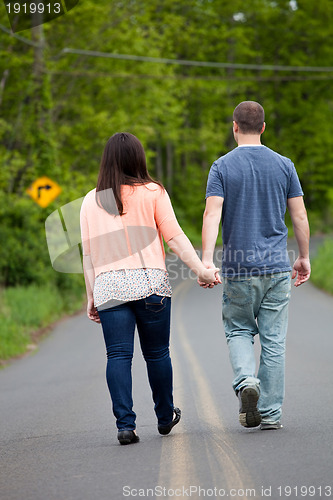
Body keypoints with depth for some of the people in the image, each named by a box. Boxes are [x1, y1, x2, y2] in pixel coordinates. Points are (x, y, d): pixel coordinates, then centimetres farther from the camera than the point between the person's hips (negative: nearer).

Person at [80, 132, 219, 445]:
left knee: (118, 355, -1)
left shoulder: (90, 201, 11)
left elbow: (88, 254, 11)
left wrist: (91, 296, 15)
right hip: (150, 282, -1)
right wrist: (201, 270, -4)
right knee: (157, 353, 12)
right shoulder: (152, 192, 3)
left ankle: (125, 424, -11)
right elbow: (175, 237, -5)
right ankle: (165, 417, 26)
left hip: (109, 286, 1)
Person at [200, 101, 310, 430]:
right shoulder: (284, 165, 4)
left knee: (238, 331, 16)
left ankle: (246, 380, -10)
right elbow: (299, 216, 4)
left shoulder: (222, 167, -3)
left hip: (238, 270, -1)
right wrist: (304, 257, 15)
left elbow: (212, 214, -14)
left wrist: (207, 260, -19)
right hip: (277, 267, 1)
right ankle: (270, 413, 6)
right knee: (273, 340, 5)